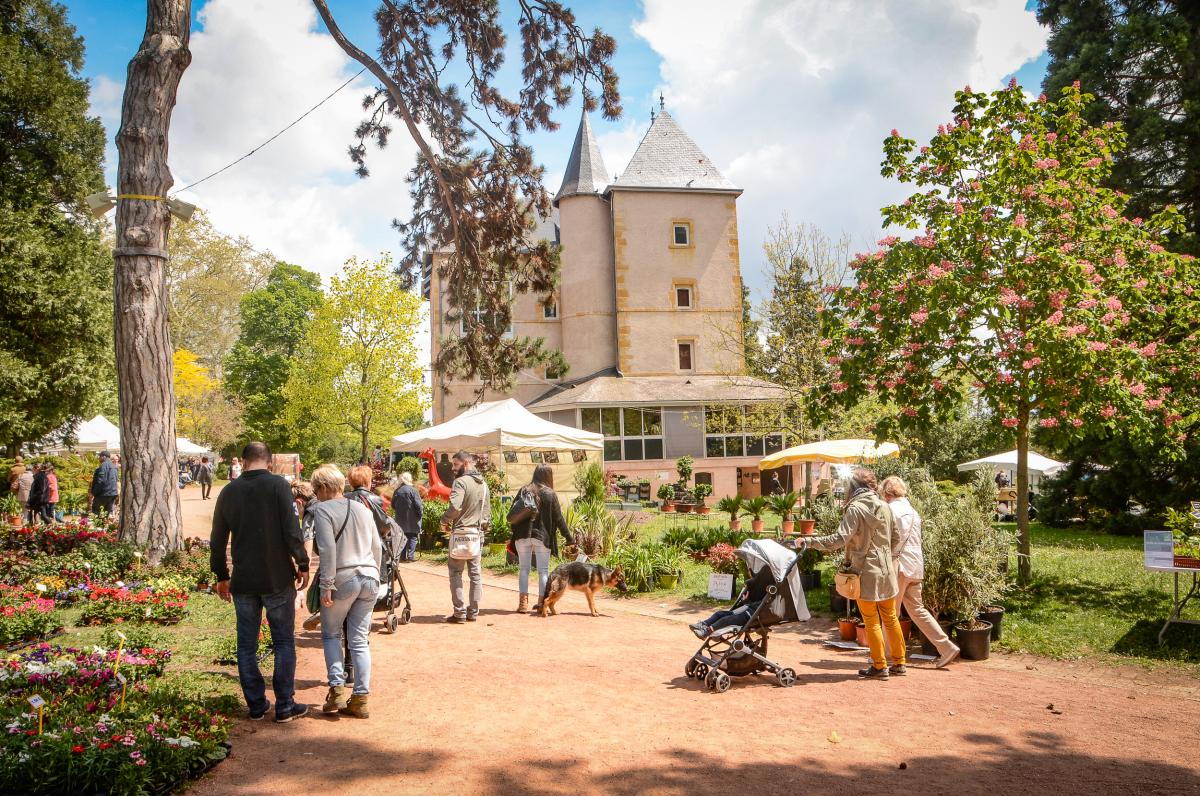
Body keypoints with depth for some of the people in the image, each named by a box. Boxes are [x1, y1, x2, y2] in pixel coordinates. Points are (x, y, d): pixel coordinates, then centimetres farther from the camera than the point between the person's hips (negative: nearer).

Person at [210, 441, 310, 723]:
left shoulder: (229, 492, 4)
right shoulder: (278, 485, -9)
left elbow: (218, 540, 10)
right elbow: (292, 530, -15)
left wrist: (221, 576, 21)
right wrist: (302, 565, -3)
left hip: (242, 581, 3)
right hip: (277, 578, -3)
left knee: (247, 644, 12)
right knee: (284, 642, 6)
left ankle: (256, 704, 17)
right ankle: (285, 705, 7)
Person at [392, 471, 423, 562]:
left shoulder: (397, 491, 3)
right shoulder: (413, 490, -13)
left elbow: (393, 505, 10)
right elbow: (418, 505, -15)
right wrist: (421, 512, 1)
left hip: (400, 520, 5)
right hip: (412, 519, -5)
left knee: (402, 537, 12)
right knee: (412, 537, 3)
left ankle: (402, 556, 13)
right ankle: (410, 555, -1)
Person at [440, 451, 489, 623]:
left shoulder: (461, 481, -12)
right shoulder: (483, 484, 13)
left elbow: (455, 507, -23)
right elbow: (487, 512, 15)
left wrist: (444, 521, -8)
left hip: (461, 533, -7)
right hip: (478, 533, 7)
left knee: (456, 573, 1)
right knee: (476, 573, 10)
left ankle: (459, 613, -1)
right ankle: (473, 612, 14)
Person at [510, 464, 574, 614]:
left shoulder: (524, 491, 3)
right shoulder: (550, 494, -3)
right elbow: (558, 518, -2)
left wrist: (514, 533, 12)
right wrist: (569, 538, 5)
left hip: (523, 535, 2)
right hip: (542, 536, -2)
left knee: (524, 568, 10)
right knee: (543, 570, 7)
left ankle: (523, 601, 4)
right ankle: (541, 603, 5)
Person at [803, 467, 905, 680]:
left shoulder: (855, 509, -15)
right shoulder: (885, 507, 5)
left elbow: (839, 539, -22)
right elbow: (896, 539, 13)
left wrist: (810, 542, -17)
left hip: (866, 573, -6)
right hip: (887, 571, 6)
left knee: (872, 622, 4)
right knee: (890, 618, 16)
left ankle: (879, 667, 10)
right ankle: (899, 663, 24)